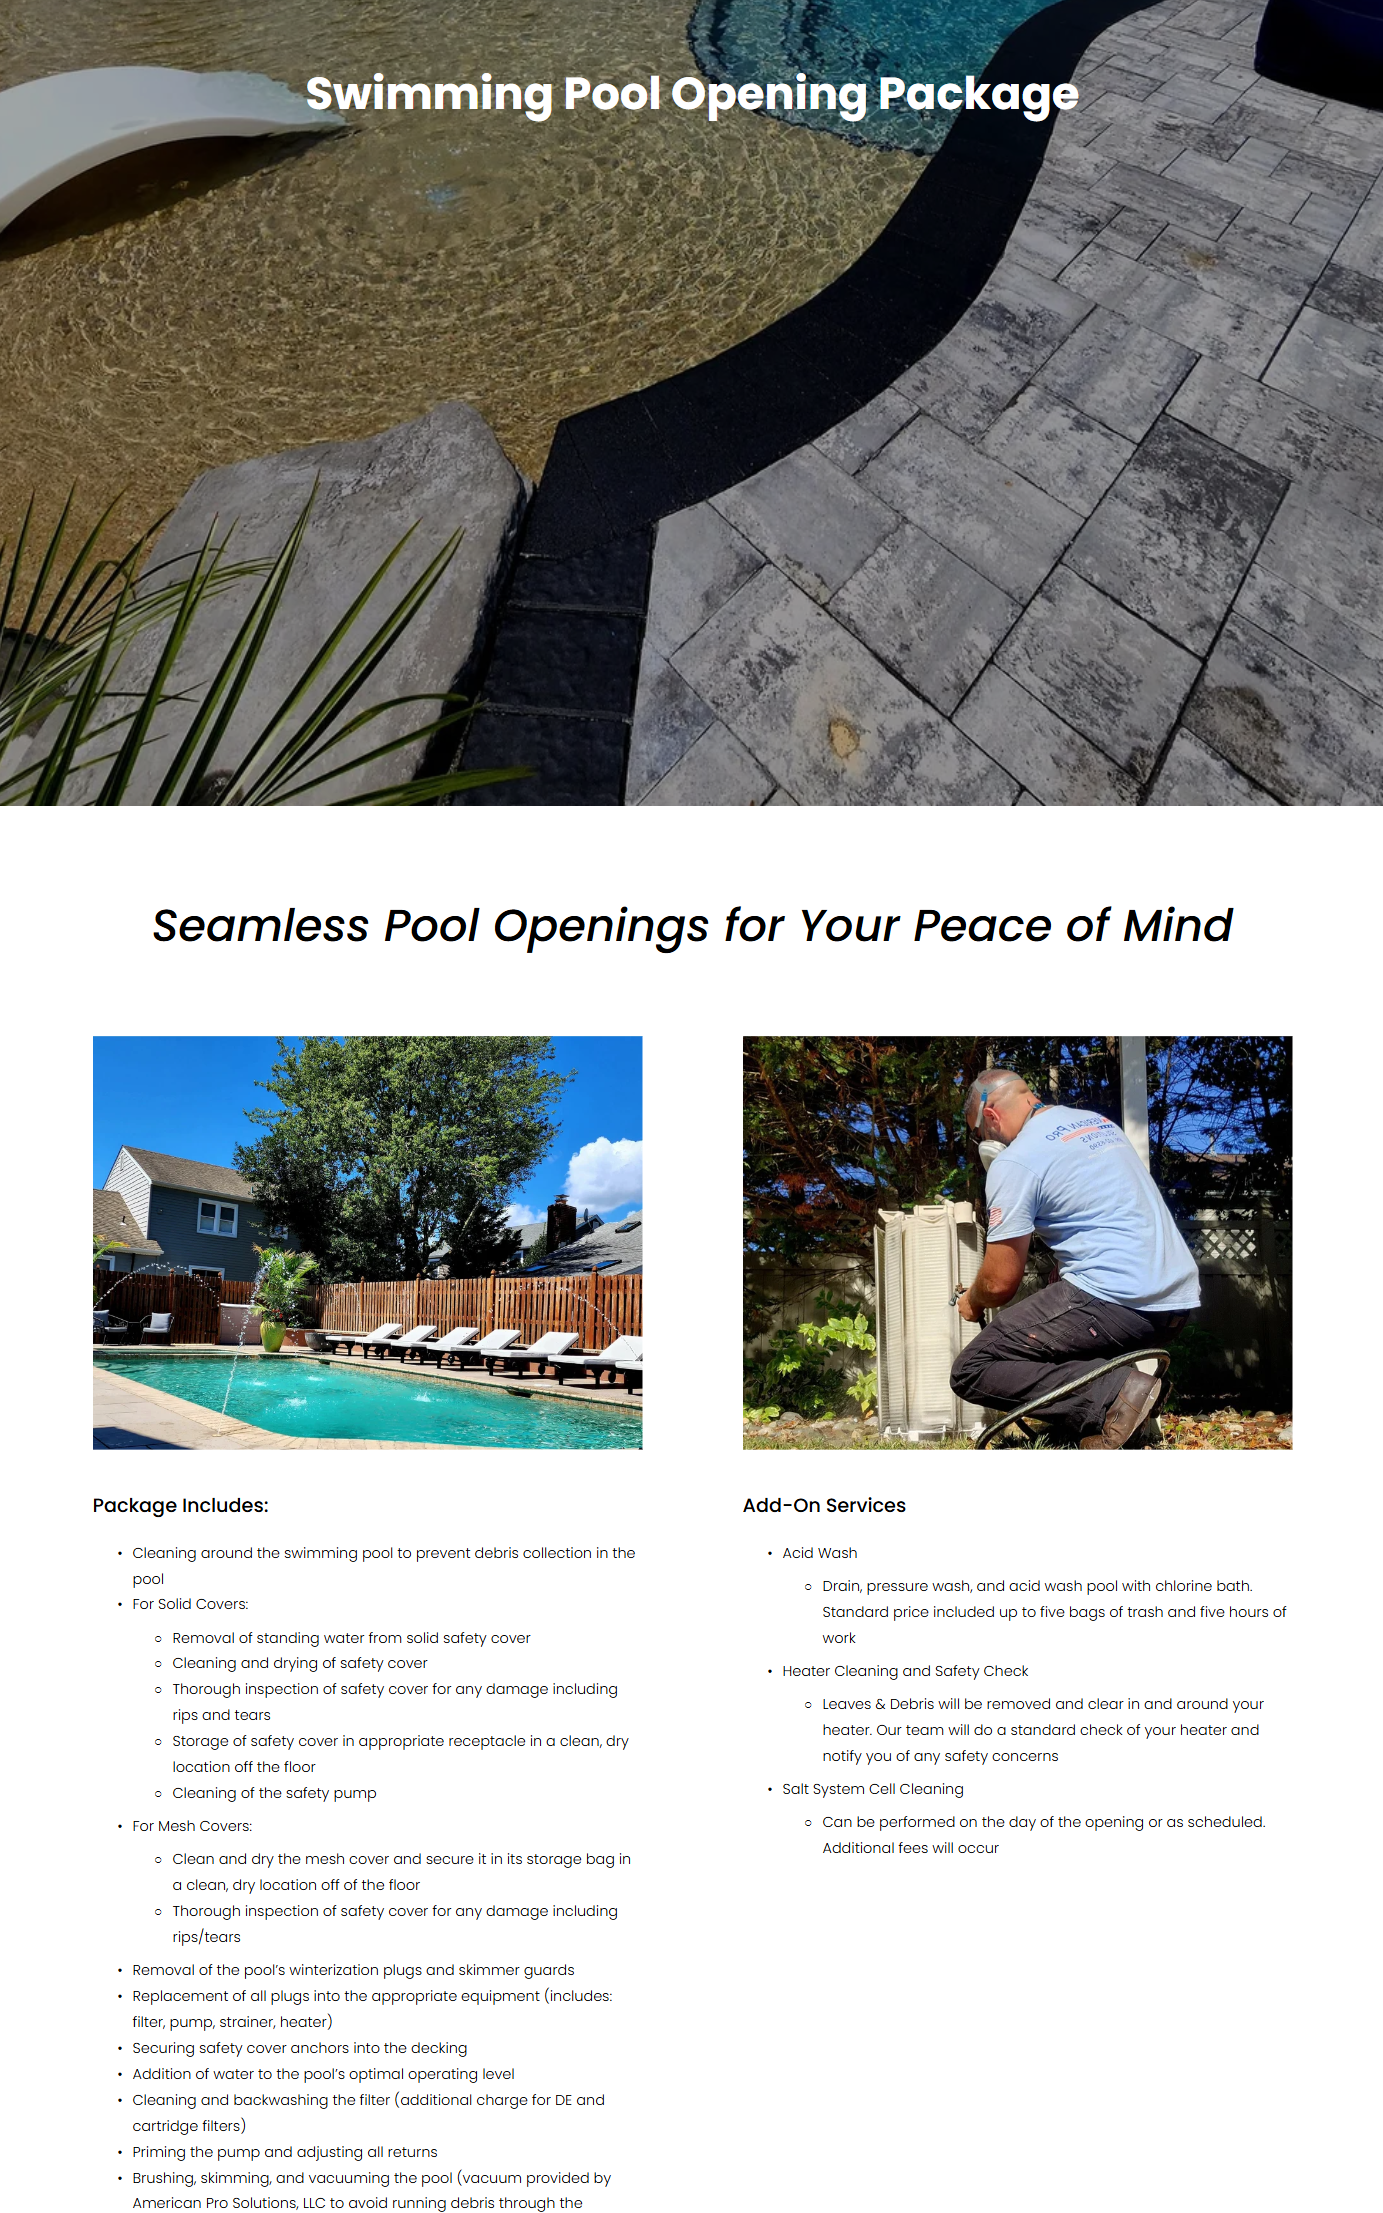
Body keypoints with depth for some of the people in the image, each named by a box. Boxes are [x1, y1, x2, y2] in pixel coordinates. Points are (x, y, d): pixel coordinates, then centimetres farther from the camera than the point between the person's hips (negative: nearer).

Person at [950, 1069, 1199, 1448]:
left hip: (1118, 1303, -9)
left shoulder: (1014, 1162, -6)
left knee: (971, 1372, -4)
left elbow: (1000, 1282, -5)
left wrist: (972, 1302, 17)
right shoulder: (1098, 1122, 20)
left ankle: (1112, 1394, -16)